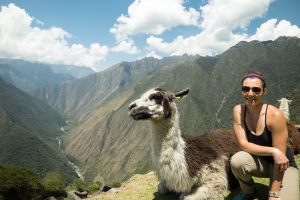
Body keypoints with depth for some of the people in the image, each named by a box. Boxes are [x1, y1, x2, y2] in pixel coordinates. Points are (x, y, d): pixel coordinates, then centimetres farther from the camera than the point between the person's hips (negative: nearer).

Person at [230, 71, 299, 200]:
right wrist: (273, 151, -32)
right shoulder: (238, 110, -14)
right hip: (259, 161, 3)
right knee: (237, 161, -30)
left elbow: (279, 154, -22)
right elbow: (243, 144, -17)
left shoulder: (275, 115, -25)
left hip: (282, 165, -2)